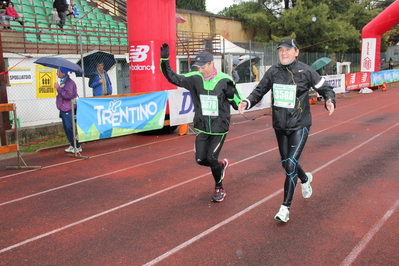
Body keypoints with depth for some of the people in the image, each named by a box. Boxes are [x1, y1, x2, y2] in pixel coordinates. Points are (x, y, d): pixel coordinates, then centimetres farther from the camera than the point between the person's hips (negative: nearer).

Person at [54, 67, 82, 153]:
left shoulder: (69, 82, -16)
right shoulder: (63, 82, 16)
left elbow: (67, 95, -26)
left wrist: (58, 88, -21)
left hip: (68, 110, -10)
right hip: (63, 110, 10)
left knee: (69, 129, -7)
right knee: (67, 129, 14)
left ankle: (77, 147, 0)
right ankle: (72, 145, 22)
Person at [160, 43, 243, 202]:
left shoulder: (225, 80, -12)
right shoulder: (195, 78, -4)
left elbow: (238, 104, -9)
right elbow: (173, 78, -4)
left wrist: (232, 91, -28)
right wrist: (164, 60, -15)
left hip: (220, 128, -4)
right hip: (202, 127, 4)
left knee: (211, 158, -7)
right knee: (200, 159, 2)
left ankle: (219, 188, 19)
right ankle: (221, 166, 36)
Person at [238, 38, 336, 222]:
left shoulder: (306, 72, -10)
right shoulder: (273, 72, -1)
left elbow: (326, 89, -3)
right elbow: (259, 91, 6)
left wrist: (329, 100, -24)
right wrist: (247, 102, -12)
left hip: (299, 126, -4)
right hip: (280, 126, 5)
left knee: (291, 163, -12)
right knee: (286, 163, 17)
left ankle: (285, 207, -1)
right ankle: (305, 179, 51)